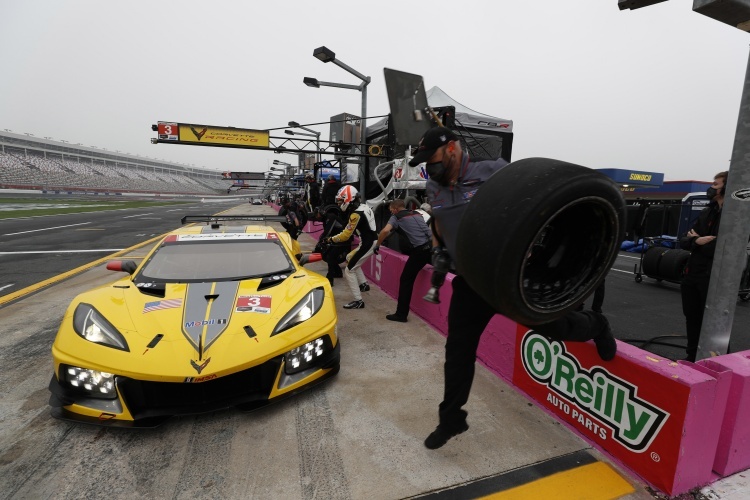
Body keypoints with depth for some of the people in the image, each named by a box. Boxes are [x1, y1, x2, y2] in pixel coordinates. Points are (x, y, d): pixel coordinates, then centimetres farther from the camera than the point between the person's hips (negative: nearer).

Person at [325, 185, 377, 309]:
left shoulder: (356, 214, -21)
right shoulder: (363, 206, 7)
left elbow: (346, 235, -18)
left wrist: (331, 239, -5)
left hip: (367, 244, -10)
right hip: (371, 241, 10)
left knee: (349, 271, -4)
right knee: (349, 258, 27)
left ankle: (358, 301, 1)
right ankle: (364, 284, 32)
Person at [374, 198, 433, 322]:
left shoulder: (396, 217, 5)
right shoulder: (417, 214, 24)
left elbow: (385, 230, -11)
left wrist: (377, 245, 1)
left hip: (420, 250, -6)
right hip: (432, 244, 6)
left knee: (406, 280, 2)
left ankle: (401, 314, 5)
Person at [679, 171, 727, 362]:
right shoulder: (707, 212, 13)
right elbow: (683, 241, 10)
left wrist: (698, 242, -6)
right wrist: (698, 241, -11)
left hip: (714, 279, -7)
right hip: (692, 274, 7)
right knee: (692, 318, 17)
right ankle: (692, 357, 31)